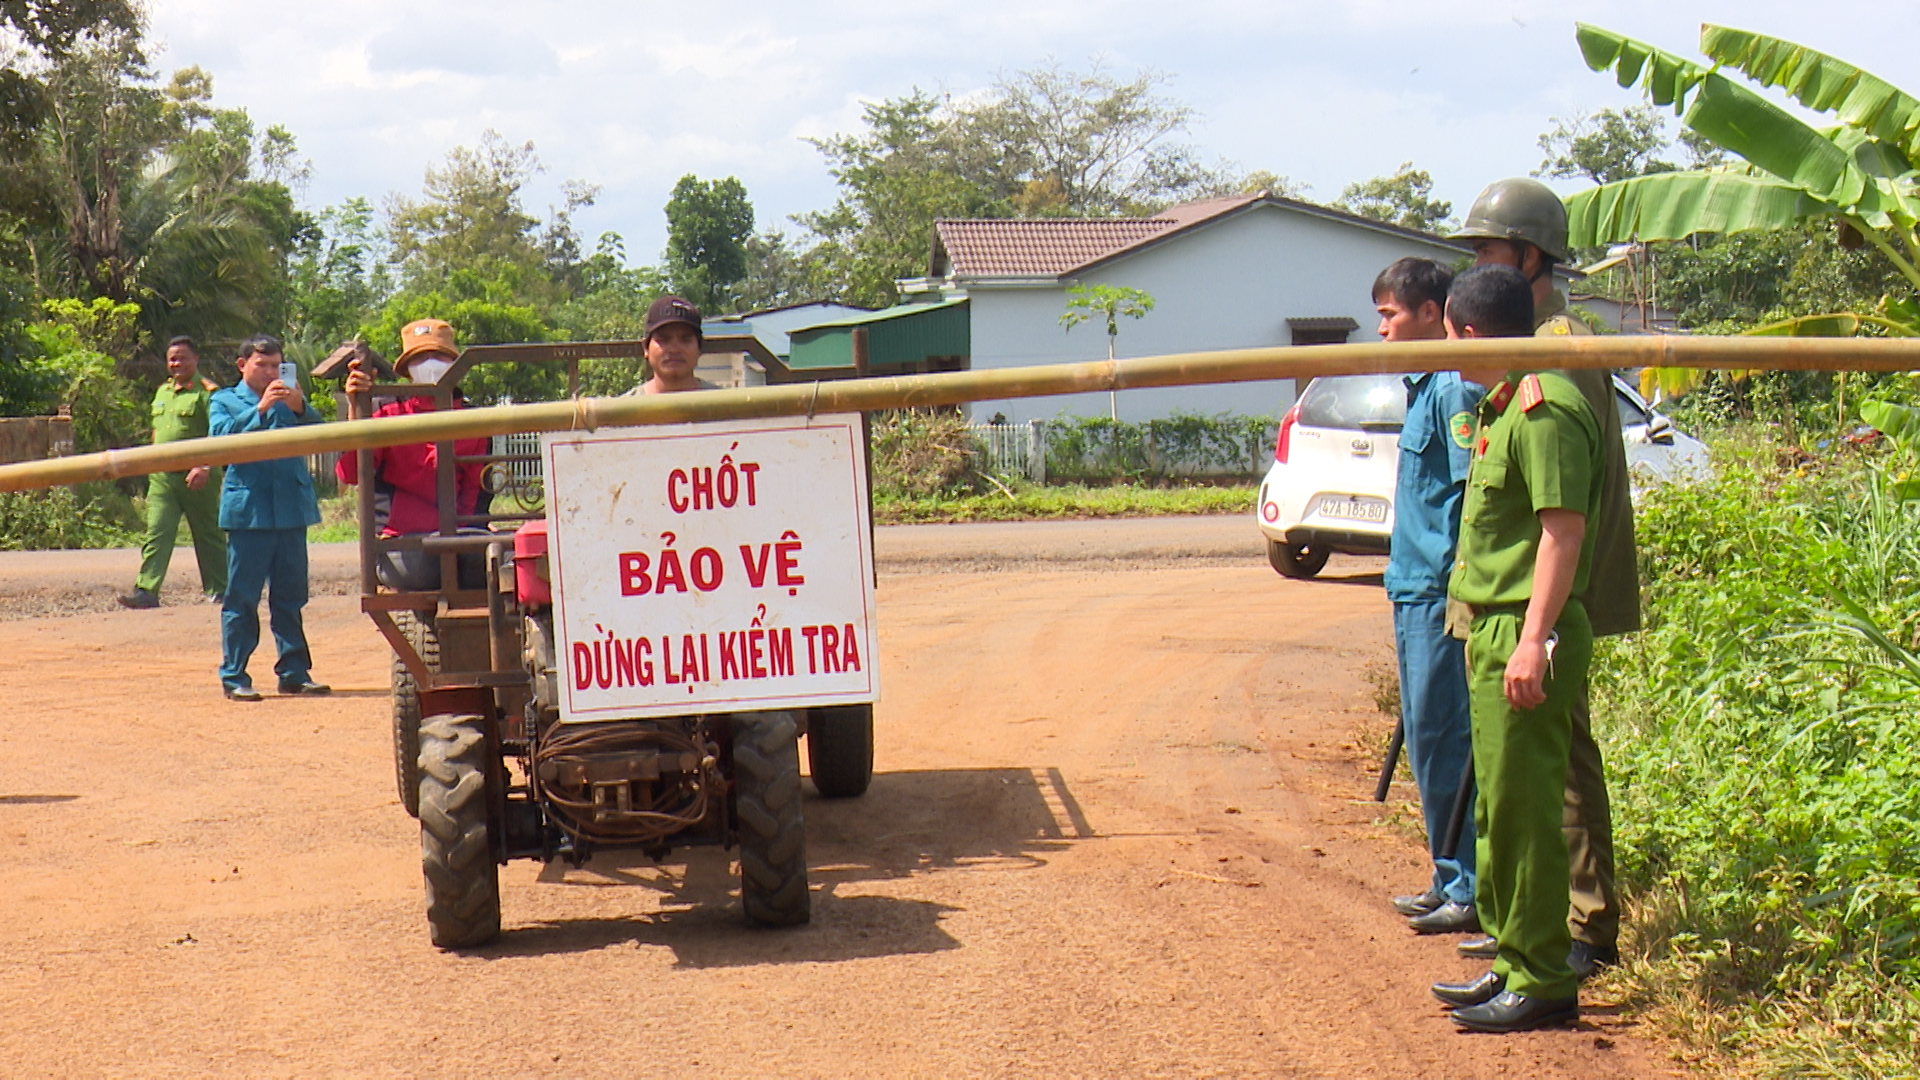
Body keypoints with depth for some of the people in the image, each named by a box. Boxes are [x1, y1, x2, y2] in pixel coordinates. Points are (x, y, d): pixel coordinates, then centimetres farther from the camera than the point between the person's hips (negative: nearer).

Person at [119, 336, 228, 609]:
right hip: (162, 477, 6)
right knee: (157, 532, -7)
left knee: (208, 535, 6)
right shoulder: (162, 392, 17)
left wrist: (204, 467, -26)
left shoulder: (207, 393, -6)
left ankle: (218, 590, 17)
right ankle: (147, 590, -13)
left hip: (197, 478, -6)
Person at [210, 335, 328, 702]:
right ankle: (234, 677, 1)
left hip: (291, 509, 3)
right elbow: (222, 437, -8)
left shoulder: (288, 399, 18)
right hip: (248, 511, -3)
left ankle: (294, 672, 12)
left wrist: (299, 409, -18)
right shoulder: (226, 400, 11)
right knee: (241, 597, -2)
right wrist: (260, 409, -20)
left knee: (291, 596, 6)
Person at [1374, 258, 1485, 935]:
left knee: (1443, 740, -6)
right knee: (1427, 737, 14)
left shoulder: (1454, 389, -14)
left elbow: (1475, 496, -19)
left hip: (1440, 594, -10)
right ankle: (1452, 881, 22)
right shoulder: (1423, 386, 16)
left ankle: (1471, 892, 1)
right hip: (1415, 591, 10)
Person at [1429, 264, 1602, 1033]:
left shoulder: (1545, 409, -16)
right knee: (1498, 805, 16)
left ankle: (1543, 982, -1)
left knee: (1524, 808, -7)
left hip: (1525, 634, -11)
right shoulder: (1505, 407, 17)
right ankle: (1513, 961, 25)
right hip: (1491, 631, 11)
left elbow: (1564, 530, -22)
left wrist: (1534, 638, -26)